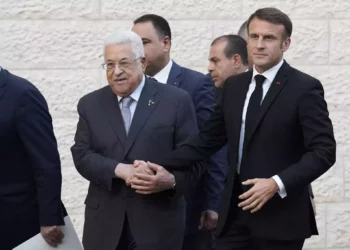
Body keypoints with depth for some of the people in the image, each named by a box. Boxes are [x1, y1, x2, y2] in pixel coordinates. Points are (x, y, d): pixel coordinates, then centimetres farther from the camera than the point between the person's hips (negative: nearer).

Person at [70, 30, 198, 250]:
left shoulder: (176, 101, 0)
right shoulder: (90, 105, 9)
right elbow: (82, 155, 1)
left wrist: (172, 180, -23)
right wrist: (119, 170, -17)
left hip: (158, 224, -2)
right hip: (104, 224, 3)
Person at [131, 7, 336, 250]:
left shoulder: (305, 88, -6)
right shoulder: (234, 86, 12)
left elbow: (324, 150, -12)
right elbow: (208, 139, 13)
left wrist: (278, 184, -23)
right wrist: (162, 166, 1)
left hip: (280, 214, -5)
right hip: (237, 210, 5)